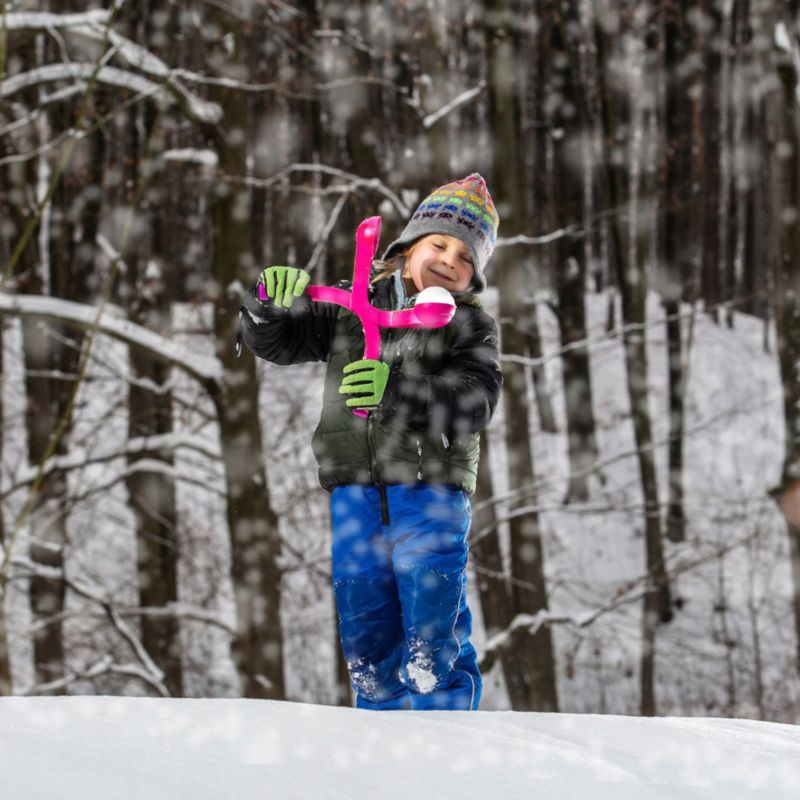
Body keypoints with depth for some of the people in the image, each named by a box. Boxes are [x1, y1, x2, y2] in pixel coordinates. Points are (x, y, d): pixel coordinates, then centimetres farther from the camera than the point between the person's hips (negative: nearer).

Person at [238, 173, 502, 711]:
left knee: (433, 651, -9)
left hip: (430, 490, -3)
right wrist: (268, 307, -11)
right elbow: (277, 342, 12)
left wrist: (398, 391, -26)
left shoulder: (471, 325, 5)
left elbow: (474, 405, -11)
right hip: (356, 492, 3)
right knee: (367, 648, 8)